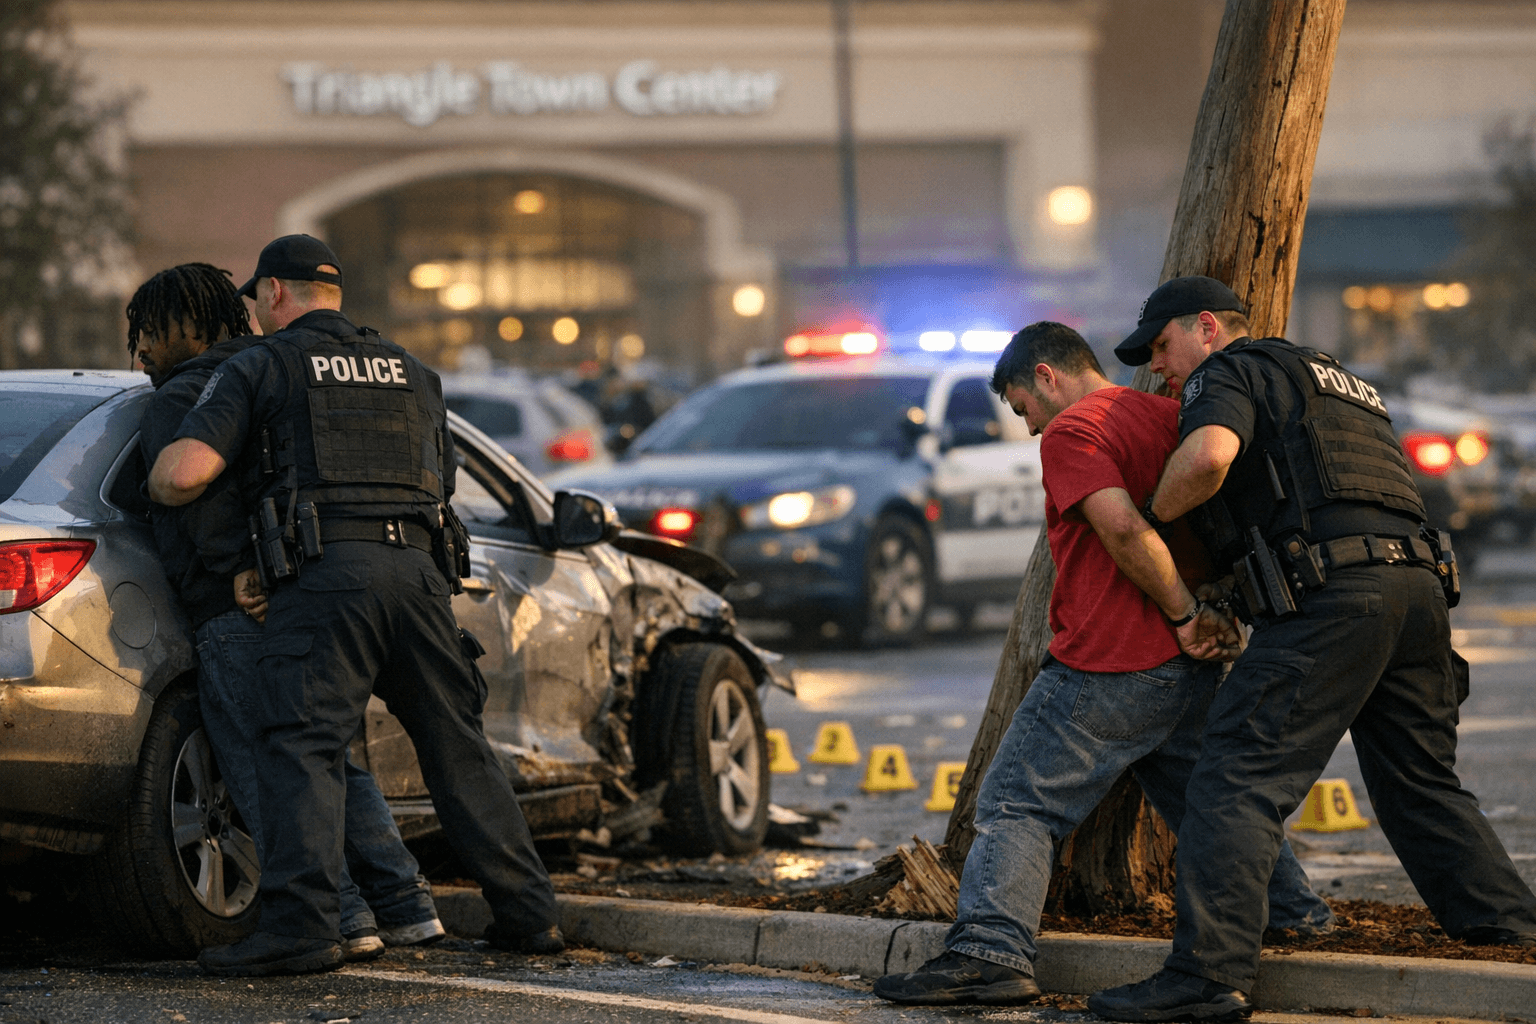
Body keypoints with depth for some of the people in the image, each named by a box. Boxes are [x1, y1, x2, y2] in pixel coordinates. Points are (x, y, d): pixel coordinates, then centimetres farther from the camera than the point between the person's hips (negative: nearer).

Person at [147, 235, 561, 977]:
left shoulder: (261, 366, 8)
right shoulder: (411, 373, 26)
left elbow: (185, 472, -3)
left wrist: (155, 489, 19)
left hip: (325, 573, -5)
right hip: (417, 570, 5)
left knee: (302, 747, -10)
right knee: (457, 747, 13)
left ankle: (301, 926, -24)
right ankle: (528, 913, 13)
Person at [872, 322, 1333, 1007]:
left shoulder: (1070, 432, -9)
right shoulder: (1173, 417, 15)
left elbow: (1124, 528, -24)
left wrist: (1184, 613, -15)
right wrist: (1211, 613, 9)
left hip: (1106, 667, -7)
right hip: (1192, 669, 7)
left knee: (1016, 804, -3)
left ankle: (990, 952, -15)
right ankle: (1299, 916, 23)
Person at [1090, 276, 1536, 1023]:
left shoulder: (1229, 373, 7)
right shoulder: (1341, 382, 34)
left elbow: (1207, 457, -15)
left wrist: (1154, 513, 3)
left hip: (1330, 596, -8)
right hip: (1418, 582, 8)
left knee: (1239, 779, -9)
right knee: (1421, 786, 19)